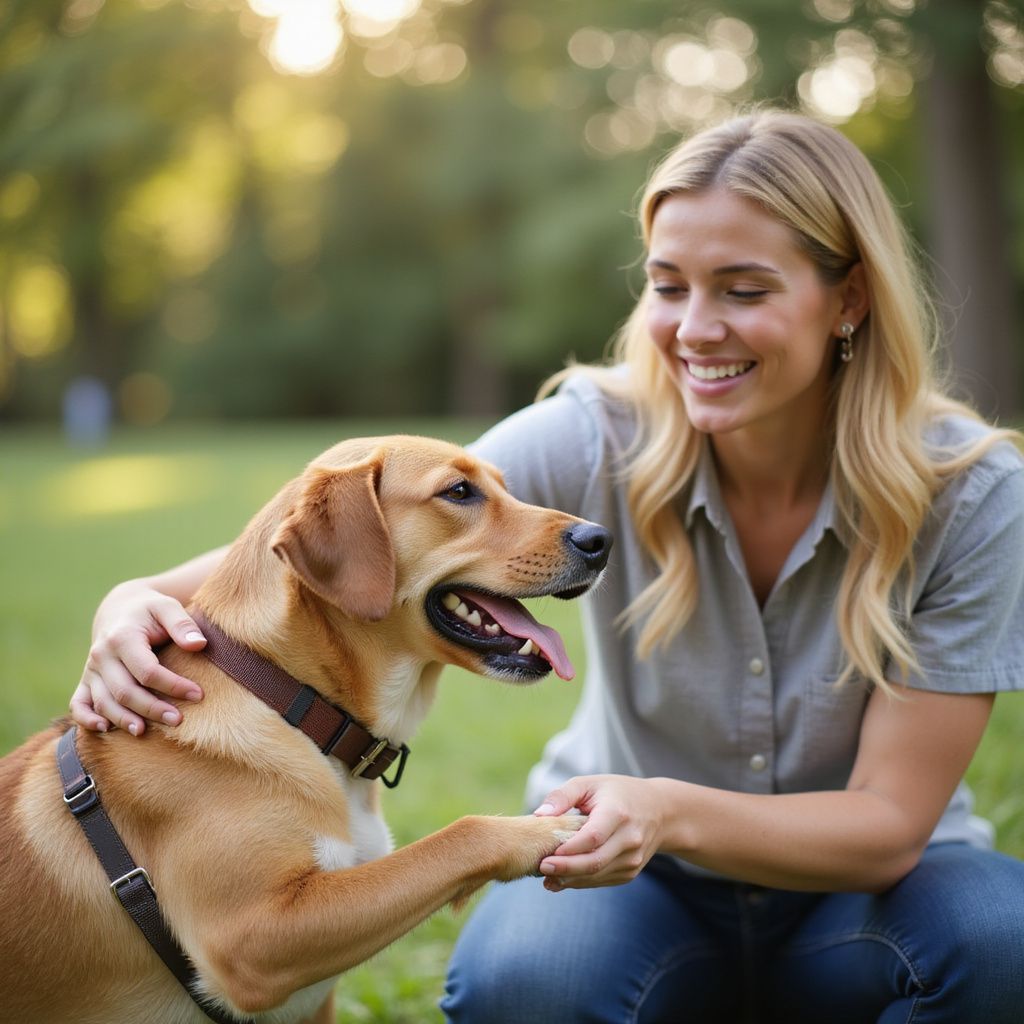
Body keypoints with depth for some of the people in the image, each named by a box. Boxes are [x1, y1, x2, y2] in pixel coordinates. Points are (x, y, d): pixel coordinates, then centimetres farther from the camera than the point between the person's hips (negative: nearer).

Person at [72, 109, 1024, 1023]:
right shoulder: (599, 438, -17)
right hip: (642, 887, -1)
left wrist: (668, 812, -36)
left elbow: (888, 821, -19)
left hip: (861, 892, 1)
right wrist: (148, 600, -46)